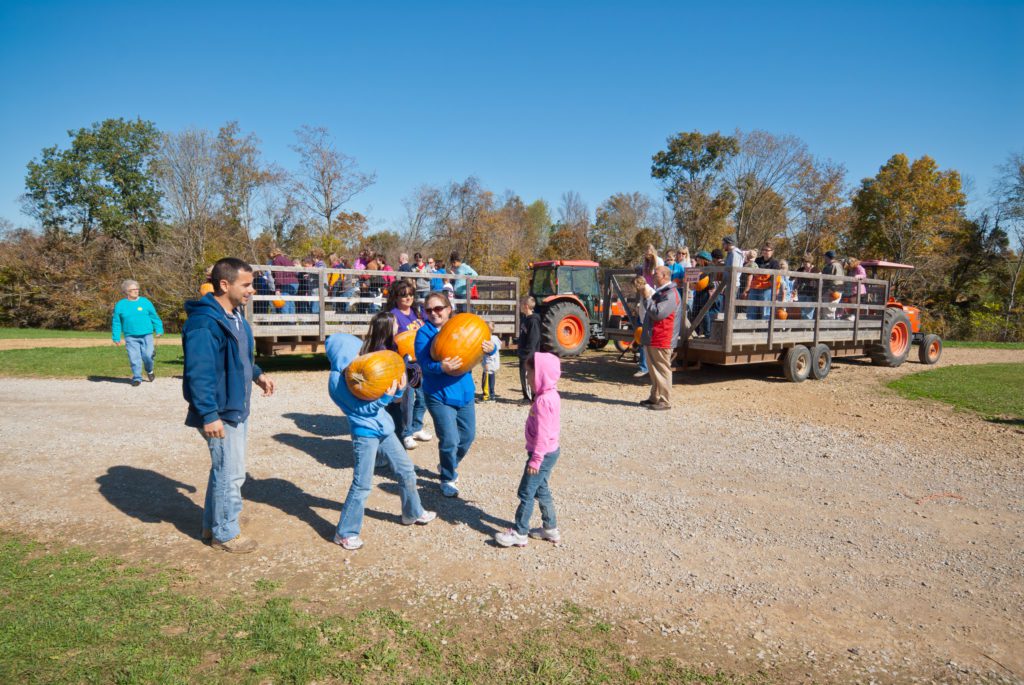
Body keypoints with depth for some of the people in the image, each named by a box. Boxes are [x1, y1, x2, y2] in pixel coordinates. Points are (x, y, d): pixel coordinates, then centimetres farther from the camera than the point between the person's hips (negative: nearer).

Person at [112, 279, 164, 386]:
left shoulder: (145, 302, 6)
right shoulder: (120, 305, 5)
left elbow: (154, 317, 11)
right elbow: (116, 323, 10)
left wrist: (159, 330, 7)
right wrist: (116, 337, 6)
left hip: (146, 335, 0)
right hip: (131, 337, 0)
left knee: (147, 355, -9)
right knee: (134, 358, -2)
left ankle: (149, 370, 21)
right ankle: (137, 378, 13)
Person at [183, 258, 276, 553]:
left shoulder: (236, 314, 9)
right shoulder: (204, 323, -23)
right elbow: (198, 373, -26)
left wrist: (257, 374, 12)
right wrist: (209, 415, -28)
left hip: (237, 409, 10)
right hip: (220, 413, -10)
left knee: (225, 470, 21)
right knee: (230, 474, 1)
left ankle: (212, 525, 37)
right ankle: (225, 534, 19)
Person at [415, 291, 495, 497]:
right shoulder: (424, 333, -7)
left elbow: (480, 345, 6)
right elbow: (424, 363, -17)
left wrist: (490, 348, -17)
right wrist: (441, 367, -37)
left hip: (464, 391, 5)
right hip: (439, 395, -5)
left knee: (468, 436, 15)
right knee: (450, 440, -9)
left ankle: (449, 465, 43)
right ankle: (448, 479, 17)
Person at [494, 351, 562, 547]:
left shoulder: (543, 400, -24)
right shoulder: (551, 395, 6)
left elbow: (543, 434, -25)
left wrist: (536, 459, -21)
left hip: (543, 454, -10)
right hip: (549, 453, 10)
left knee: (526, 492, 0)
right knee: (541, 491, 19)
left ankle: (519, 533, 9)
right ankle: (550, 528, 29)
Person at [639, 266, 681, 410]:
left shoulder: (670, 294, -15)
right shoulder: (660, 292, 19)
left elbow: (657, 313, -23)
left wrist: (647, 298, -15)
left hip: (661, 340, -10)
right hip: (652, 339, 10)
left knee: (662, 370, -6)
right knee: (654, 370, 16)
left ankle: (664, 401, -1)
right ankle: (655, 398, 24)